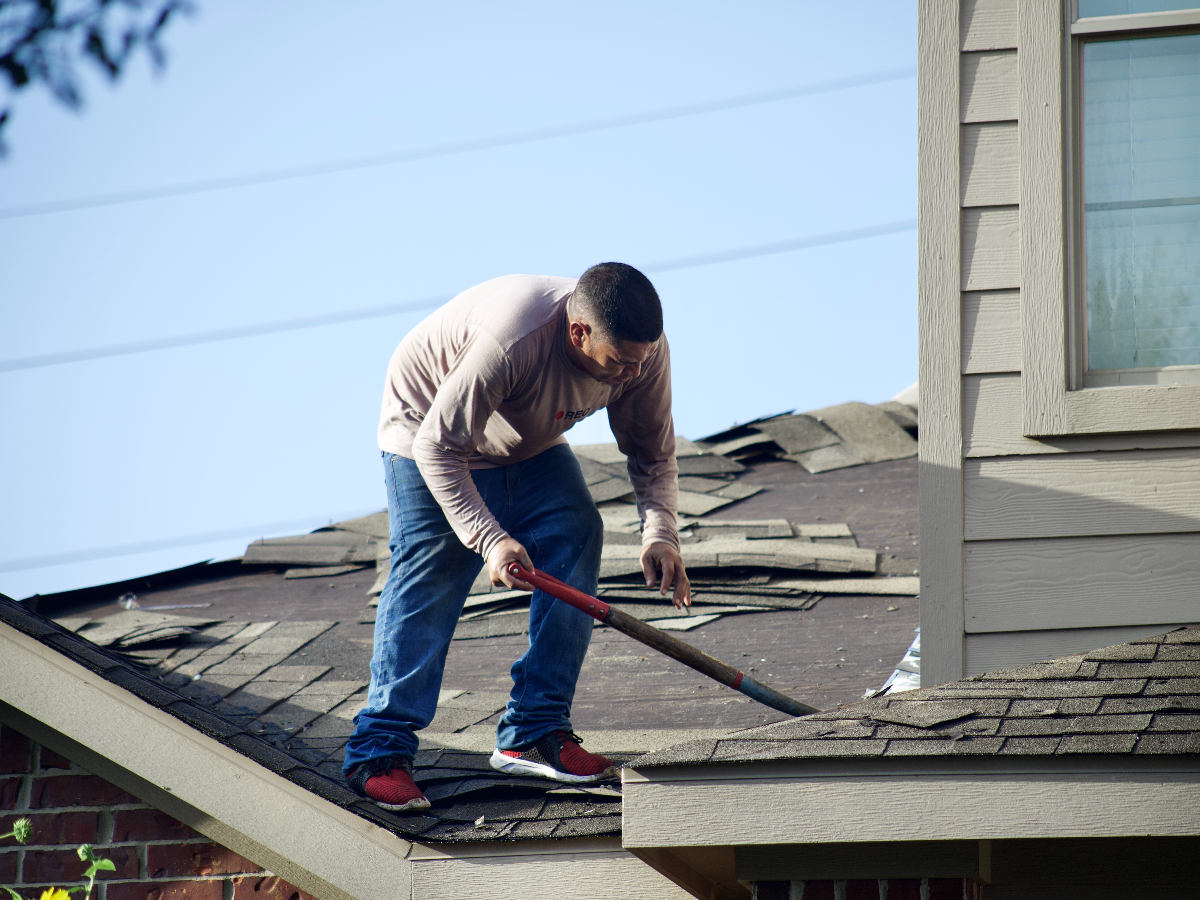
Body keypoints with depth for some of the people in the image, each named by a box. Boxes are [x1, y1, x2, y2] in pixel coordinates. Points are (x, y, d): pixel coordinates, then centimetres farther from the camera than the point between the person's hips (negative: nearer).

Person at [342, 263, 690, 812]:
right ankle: (380, 751, -14)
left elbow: (653, 454, -9)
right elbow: (439, 448, -37)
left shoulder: (644, 349, -24)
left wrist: (660, 533, -27)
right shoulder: (513, 339, -44)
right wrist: (490, 539, -45)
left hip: (532, 447, 6)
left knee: (577, 536, -12)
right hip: (428, 432, -6)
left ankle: (535, 735, -8)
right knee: (431, 572, -18)